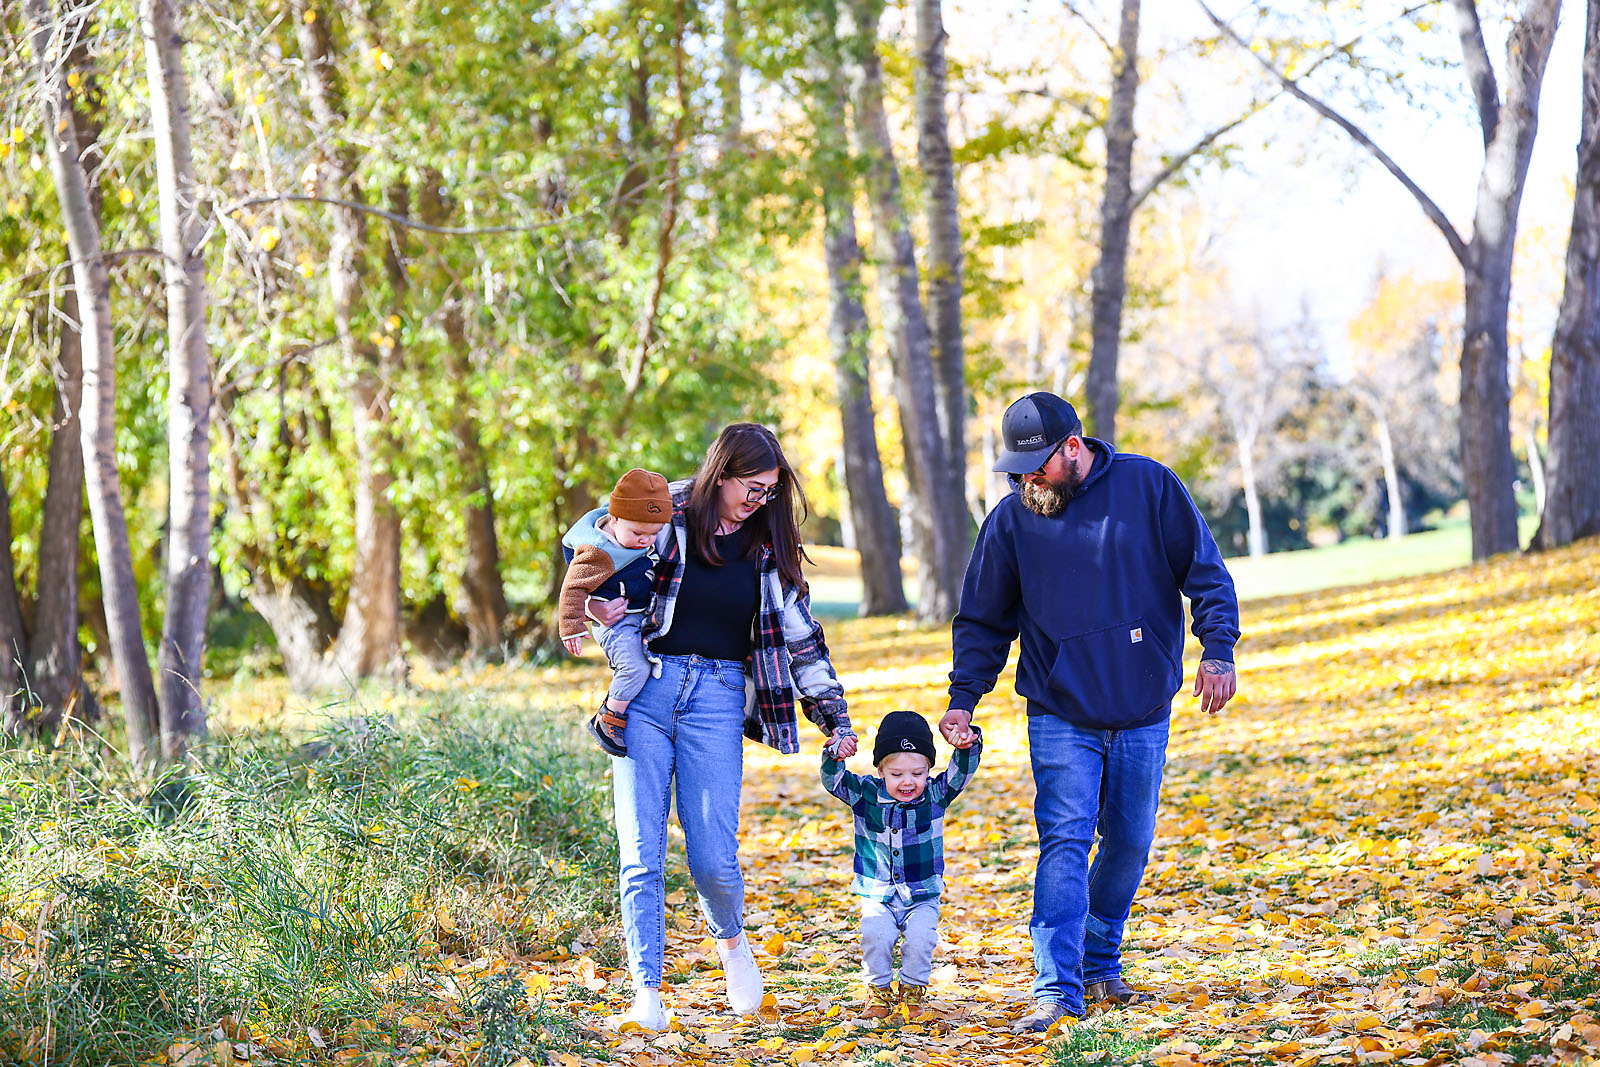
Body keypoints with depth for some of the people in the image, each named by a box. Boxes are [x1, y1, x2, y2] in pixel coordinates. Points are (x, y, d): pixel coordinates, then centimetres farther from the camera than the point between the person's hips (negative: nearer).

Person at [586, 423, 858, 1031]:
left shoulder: (769, 546, 7)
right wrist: (598, 608, -6)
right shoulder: (667, 516, 1)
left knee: (713, 858, -7)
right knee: (641, 853, -6)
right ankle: (646, 990, 1)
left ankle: (731, 939, 26)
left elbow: (801, 635, 13)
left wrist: (836, 720, 12)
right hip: (646, 690, -1)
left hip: (717, 698, 1)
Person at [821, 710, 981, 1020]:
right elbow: (833, 781, -12)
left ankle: (913, 991, 2)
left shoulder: (935, 795, -3)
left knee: (920, 936, -23)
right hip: (878, 897, 0)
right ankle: (879, 991, -1)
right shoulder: (866, 794, -3)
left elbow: (961, 773, -12)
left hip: (922, 897, 0)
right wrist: (834, 756, -33)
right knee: (875, 934, -24)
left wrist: (968, 746, -32)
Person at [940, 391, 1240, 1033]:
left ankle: (1100, 962, 27)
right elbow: (984, 621, 7)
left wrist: (1217, 650, -11)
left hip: (1143, 715, 1)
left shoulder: (1148, 487, -4)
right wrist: (963, 698, -3)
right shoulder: (1011, 521, 0)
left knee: (1130, 843, 8)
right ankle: (1057, 989, -15)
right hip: (1061, 718, -1)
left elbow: (1206, 574, 0)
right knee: (1064, 843, -13)